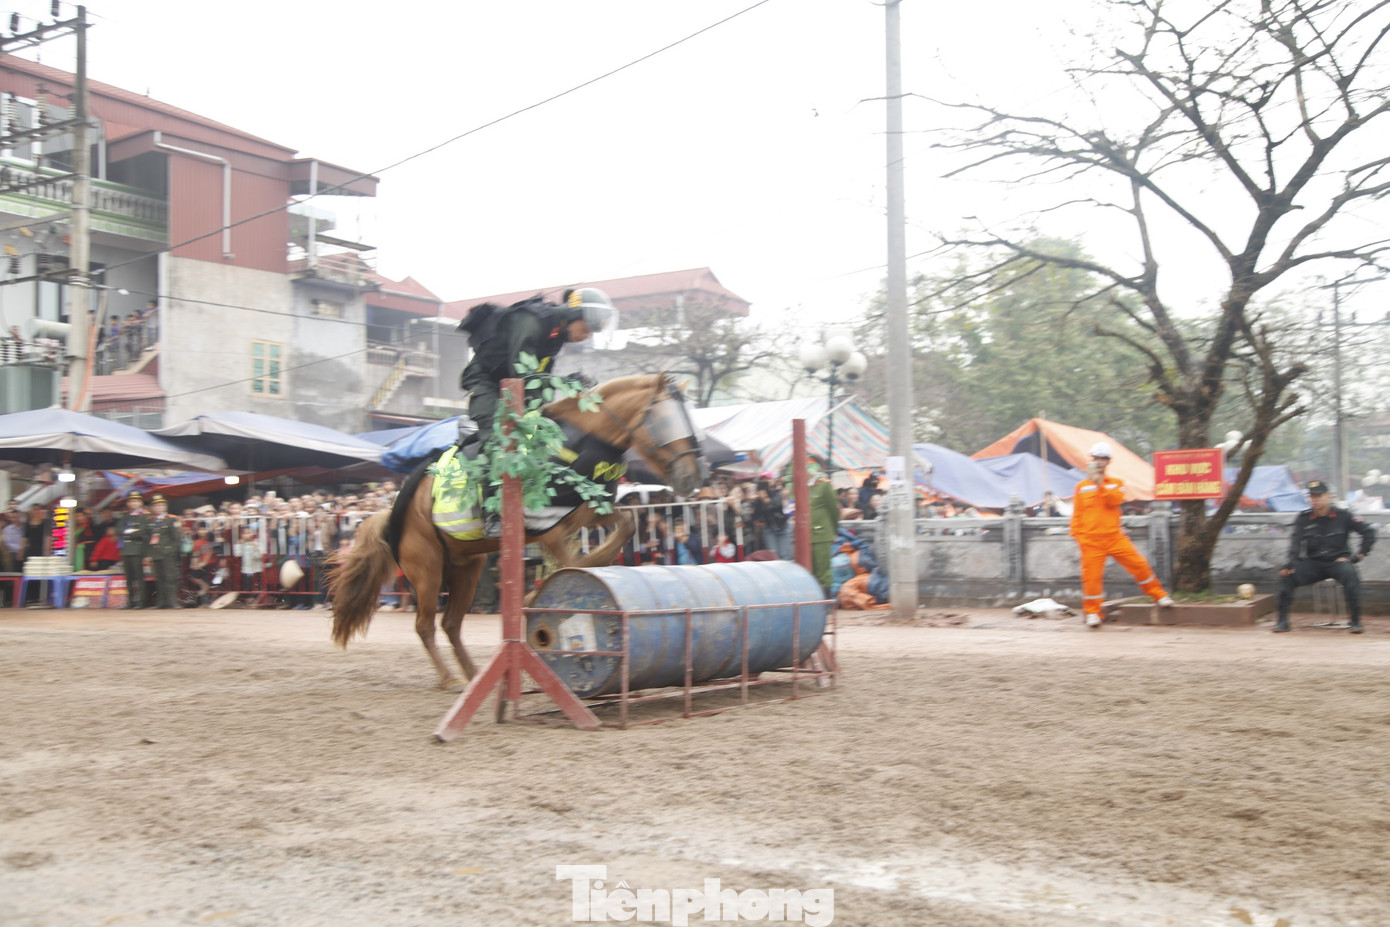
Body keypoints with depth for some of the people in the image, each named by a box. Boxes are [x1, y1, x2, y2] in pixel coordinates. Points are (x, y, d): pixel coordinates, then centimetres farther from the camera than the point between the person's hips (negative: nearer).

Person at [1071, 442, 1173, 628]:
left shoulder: (1116, 483, 10)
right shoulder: (1081, 486, 9)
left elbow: (1115, 500, -11)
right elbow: (1077, 515, 9)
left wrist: (1100, 483, -15)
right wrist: (1078, 535, -1)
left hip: (1115, 537, 1)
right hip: (1091, 541, -1)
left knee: (1138, 564, -4)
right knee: (1092, 576, -4)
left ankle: (1159, 595, 14)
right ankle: (1092, 612, 7)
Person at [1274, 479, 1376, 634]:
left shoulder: (1342, 516, -1)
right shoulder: (1304, 518, 5)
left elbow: (1369, 533, 0)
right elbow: (1296, 541, -9)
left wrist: (1357, 556, -8)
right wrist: (1291, 563, -26)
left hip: (1338, 562, -3)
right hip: (1312, 563, 3)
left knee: (1350, 574, -35)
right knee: (1286, 576, -21)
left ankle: (1356, 621, -26)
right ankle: (1282, 620, -15)